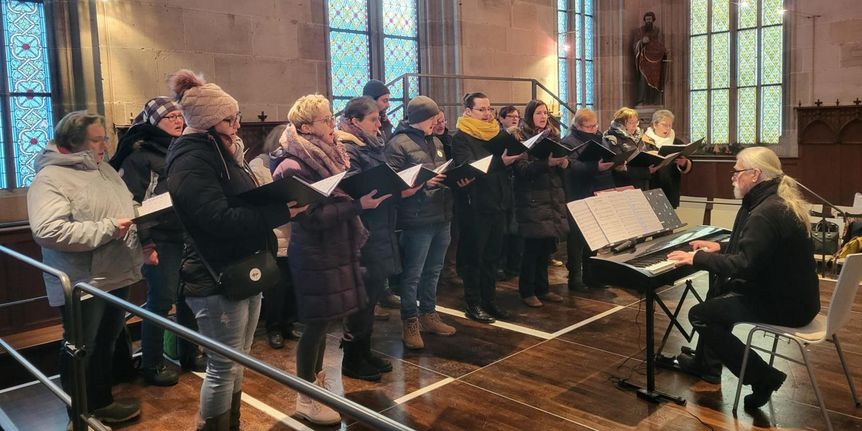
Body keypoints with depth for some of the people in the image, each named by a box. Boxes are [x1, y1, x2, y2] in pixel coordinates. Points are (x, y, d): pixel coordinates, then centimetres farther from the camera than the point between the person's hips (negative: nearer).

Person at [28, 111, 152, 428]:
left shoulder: (104, 169, 11)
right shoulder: (50, 179, -15)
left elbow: (130, 211, 20)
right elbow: (48, 231, -29)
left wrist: (144, 246, 9)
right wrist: (108, 229, -25)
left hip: (116, 276, 8)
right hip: (82, 285, -8)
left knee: (105, 346, 21)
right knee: (81, 353, 9)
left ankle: (102, 403, 37)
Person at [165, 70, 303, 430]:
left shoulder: (219, 151, 14)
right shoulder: (191, 161, -17)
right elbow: (220, 219, -27)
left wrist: (280, 195, 2)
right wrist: (283, 212, -28)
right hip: (217, 281, -10)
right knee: (223, 368, 2)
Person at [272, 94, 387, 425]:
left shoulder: (328, 154, 9)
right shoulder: (295, 166, -18)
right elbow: (314, 216, -23)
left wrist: (371, 194, 3)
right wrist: (359, 205, -28)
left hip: (334, 249, 9)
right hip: (315, 254, -9)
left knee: (325, 320, 18)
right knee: (316, 322, -1)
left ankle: (317, 378, 35)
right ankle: (306, 399, 13)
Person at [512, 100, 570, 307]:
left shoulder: (553, 136, 15)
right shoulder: (522, 138, -4)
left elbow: (560, 169, 17)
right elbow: (522, 169, -15)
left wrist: (563, 163, -5)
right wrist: (547, 163, -27)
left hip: (553, 199, 6)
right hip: (532, 201, -6)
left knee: (547, 246, 9)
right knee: (532, 247, -3)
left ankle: (542, 288, 21)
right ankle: (527, 291, 10)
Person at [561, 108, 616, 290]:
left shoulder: (597, 138, 14)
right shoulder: (569, 142, -9)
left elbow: (609, 157, 21)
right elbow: (574, 167, -23)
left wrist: (615, 163, -1)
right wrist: (596, 167, -37)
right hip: (578, 199, -7)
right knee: (577, 238, 0)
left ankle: (589, 275, 25)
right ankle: (574, 277, 8)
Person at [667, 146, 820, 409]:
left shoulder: (766, 212, -25)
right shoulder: (778, 201, 9)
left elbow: (744, 265, -31)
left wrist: (698, 258, -20)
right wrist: (721, 248, 17)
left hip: (785, 305, -11)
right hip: (794, 293, 11)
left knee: (699, 315, -8)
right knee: (723, 287, 26)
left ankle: (763, 377, -2)